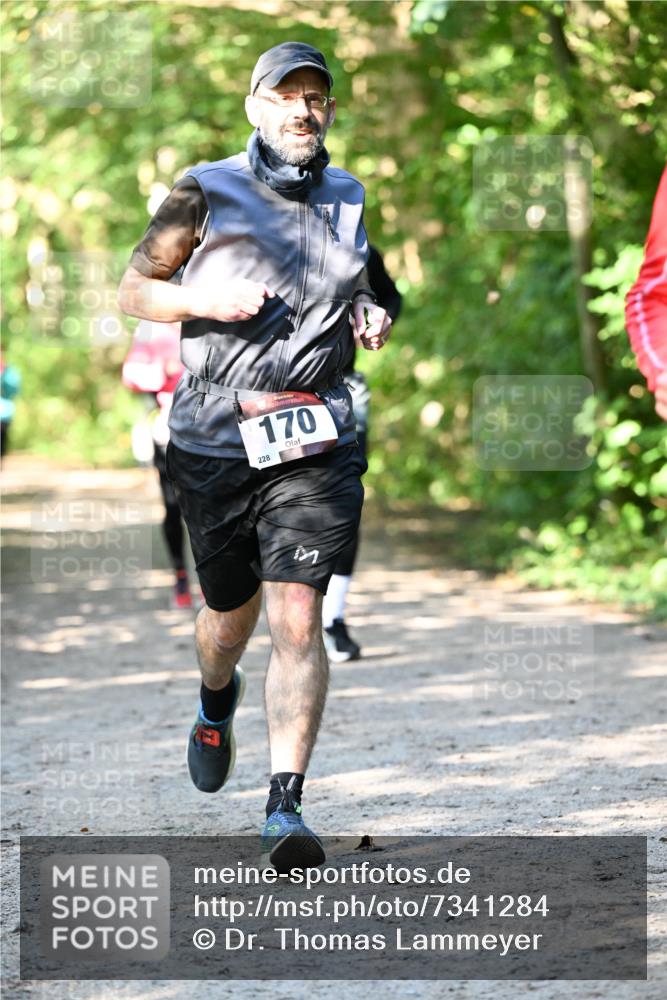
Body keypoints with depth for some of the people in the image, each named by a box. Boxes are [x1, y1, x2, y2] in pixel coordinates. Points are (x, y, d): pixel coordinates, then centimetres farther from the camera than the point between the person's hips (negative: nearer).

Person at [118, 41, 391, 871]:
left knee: (297, 617, -13)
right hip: (214, 439, -1)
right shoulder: (207, 192, 0)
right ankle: (216, 703, 50)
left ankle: (285, 806, -14)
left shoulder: (348, 198, 11)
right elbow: (133, 289, 4)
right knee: (230, 614, 14)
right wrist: (206, 301, -14)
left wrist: (371, 318, 6)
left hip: (315, 441, 1)